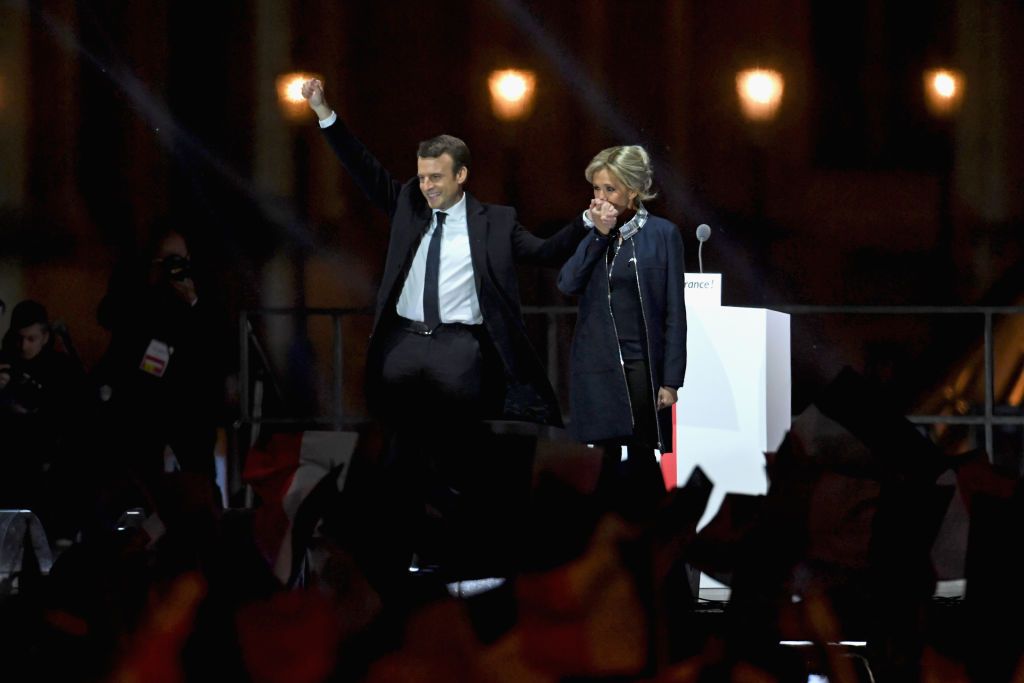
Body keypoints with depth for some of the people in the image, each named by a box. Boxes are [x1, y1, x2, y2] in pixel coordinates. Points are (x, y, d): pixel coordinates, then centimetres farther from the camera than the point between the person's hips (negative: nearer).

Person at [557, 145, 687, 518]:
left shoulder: (662, 234, -2)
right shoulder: (589, 231, 9)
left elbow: (674, 311, -3)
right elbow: (567, 283, -7)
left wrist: (671, 380, -6)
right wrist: (598, 234, -12)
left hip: (641, 364, -3)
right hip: (596, 365, 3)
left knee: (642, 459, -1)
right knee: (604, 460, 2)